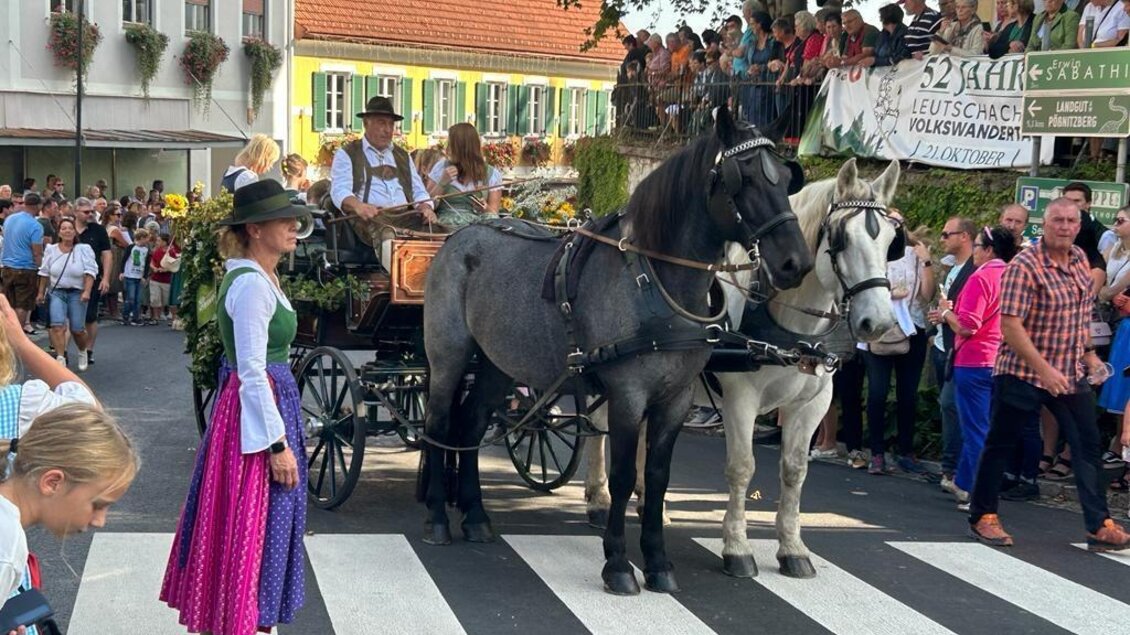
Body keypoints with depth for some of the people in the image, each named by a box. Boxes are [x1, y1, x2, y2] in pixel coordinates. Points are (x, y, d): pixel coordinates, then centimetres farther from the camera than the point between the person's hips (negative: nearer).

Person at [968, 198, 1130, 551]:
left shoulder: (1080, 259, 4)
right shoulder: (1024, 267, -18)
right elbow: (1010, 326, -23)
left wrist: (1089, 353, 14)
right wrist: (1044, 369, -26)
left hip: (1072, 372, 7)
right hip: (1022, 372, -6)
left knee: (1088, 445, 3)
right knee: (1000, 444, 5)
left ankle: (1100, 526, 8)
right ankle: (983, 516, 19)